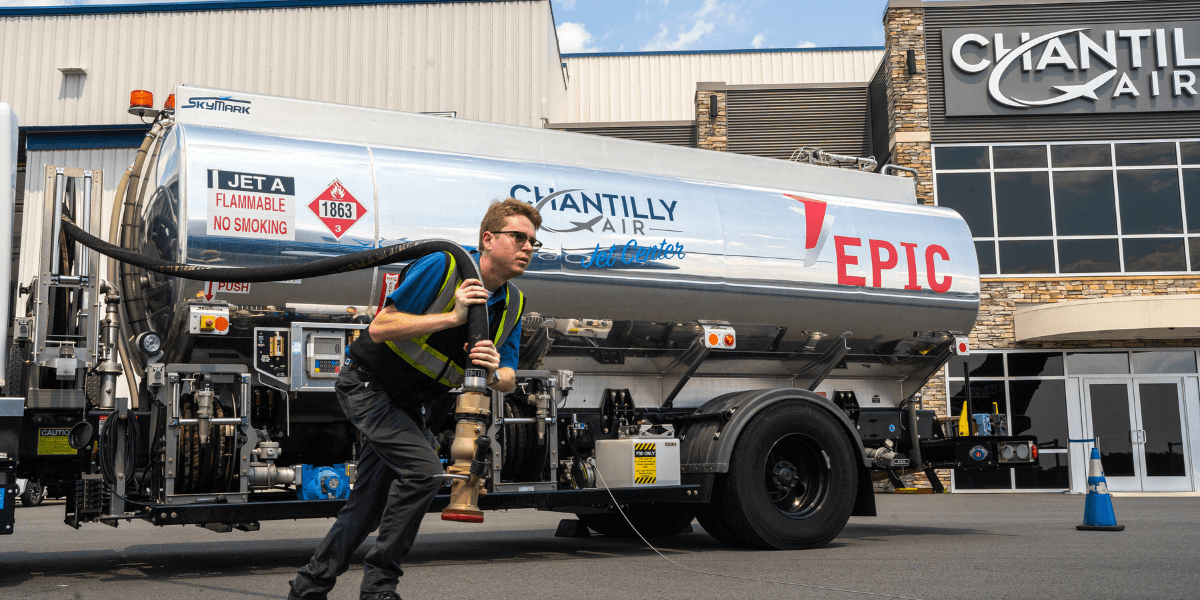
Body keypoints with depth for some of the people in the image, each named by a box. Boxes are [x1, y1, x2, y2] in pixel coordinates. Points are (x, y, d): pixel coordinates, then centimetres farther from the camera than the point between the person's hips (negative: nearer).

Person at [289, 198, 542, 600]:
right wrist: (452, 317, -31)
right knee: (421, 470, -23)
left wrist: (493, 374, -26)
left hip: (408, 404, 8)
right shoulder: (441, 267, -21)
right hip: (367, 385, -8)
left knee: (370, 504, 12)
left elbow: (508, 380, -1)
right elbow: (380, 327, -25)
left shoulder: (513, 304, -1)